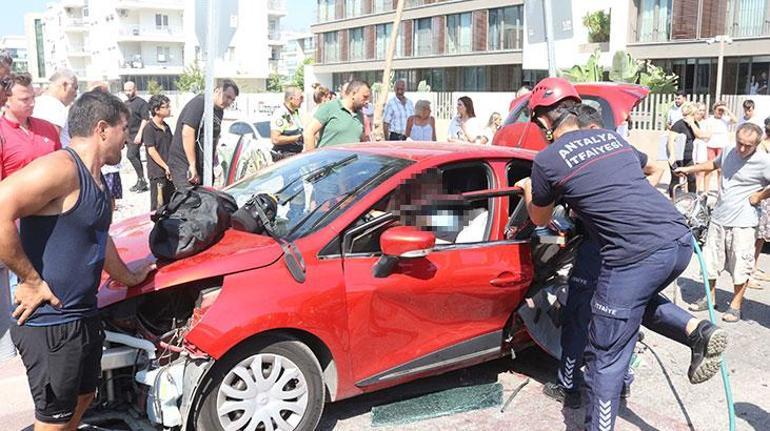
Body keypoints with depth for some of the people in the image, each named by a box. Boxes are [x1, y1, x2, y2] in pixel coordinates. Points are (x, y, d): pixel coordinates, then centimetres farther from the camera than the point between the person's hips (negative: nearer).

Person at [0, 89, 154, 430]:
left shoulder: (94, 178, 11)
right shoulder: (62, 167, -21)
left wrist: (127, 277, 38)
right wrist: (32, 281, -25)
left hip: (84, 316, 9)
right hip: (49, 323, -9)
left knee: (82, 397, 24)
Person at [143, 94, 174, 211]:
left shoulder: (166, 127, 13)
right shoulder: (149, 128, -11)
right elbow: (151, 151, -14)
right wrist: (166, 167, -14)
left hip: (169, 172, 7)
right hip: (157, 172, -7)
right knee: (158, 206, -1)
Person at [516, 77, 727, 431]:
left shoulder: (546, 161, 1)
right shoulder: (612, 137, 20)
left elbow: (540, 220, 17)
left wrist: (528, 190, 36)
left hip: (636, 254, -7)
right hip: (680, 240, 7)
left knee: (606, 360, 5)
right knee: (641, 299, 34)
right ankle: (697, 331, 12)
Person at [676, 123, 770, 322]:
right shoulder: (728, 153, 5)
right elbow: (714, 164, 27)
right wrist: (689, 169, 26)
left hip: (743, 222, -6)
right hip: (719, 218, 6)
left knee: (740, 266, 1)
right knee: (710, 261, 13)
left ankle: (735, 306, 17)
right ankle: (710, 298, 30)